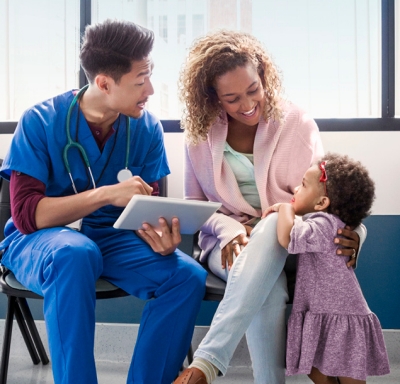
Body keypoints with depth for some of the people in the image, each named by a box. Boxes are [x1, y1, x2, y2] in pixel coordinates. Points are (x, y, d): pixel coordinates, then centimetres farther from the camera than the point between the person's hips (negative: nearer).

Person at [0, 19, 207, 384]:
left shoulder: (147, 129, -5)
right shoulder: (40, 122, -14)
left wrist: (160, 236, -26)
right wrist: (107, 194, -31)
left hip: (111, 237, 4)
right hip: (40, 239, -3)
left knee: (188, 275, -21)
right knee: (75, 254, -38)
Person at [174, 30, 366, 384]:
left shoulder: (297, 124, -1)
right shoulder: (201, 134, 3)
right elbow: (194, 203, 9)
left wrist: (351, 231, -27)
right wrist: (229, 229, -14)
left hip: (287, 243, 0)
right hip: (228, 244, 1)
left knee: (273, 224, -40)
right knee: (267, 288, -37)